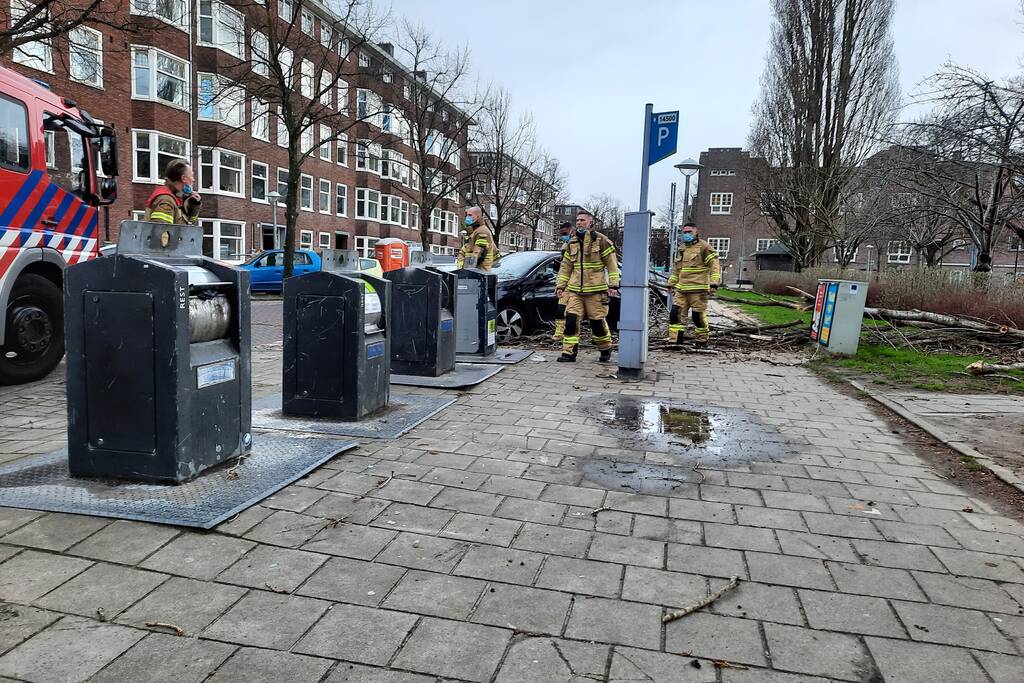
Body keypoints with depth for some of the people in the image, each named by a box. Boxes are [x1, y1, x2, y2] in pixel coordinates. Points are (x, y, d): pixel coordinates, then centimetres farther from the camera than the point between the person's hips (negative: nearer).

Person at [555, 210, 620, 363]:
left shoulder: (601, 241, -3)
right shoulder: (571, 243, 12)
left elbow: (612, 264, -3)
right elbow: (565, 267, 17)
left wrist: (613, 285, -9)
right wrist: (560, 286, 9)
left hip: (596, 290, -4)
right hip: (574, 290, 4)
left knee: (597, 322, 3)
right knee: (571, 320, -6)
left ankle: (605, 349, 25)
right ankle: (569, 353, -1)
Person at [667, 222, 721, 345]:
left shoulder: (704, 247, -5)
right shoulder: (681, 248, 17)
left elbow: (715, 265, -9)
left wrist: (714, 284, -18)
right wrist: (671, 284, 26)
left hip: (698, 289, -6)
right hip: (681, 289, 6)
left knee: (699, 315, 1)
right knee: (676, 313, -2)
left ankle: (702, 341, 17)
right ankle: (675, 340, 1)